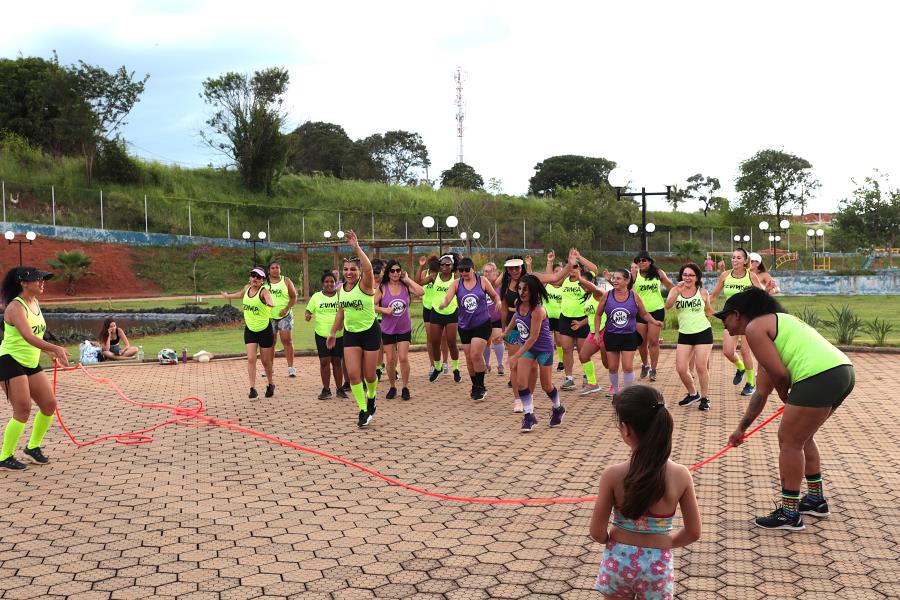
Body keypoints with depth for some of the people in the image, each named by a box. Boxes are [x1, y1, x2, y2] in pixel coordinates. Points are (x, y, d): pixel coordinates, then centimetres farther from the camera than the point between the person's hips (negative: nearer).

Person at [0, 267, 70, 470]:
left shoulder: (35, 303, 9)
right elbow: (28, 337, -33)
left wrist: (52, 353, 10)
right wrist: (56, 348, -42)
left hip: (31, 363, 9)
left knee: (49, 404, 7)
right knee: (23, 411, -9)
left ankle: (33, 446, 24)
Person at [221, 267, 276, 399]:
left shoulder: (263, 291, -17)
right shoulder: (247, 288, 2)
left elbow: (268, 298, -41)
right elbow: (241, 294, 27)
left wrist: (269, 303, -65)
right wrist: (228, 295, 45)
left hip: (265, 330, -4)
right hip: (249, 330, 4)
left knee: (265, 360, 7)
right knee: (251, 359, -8)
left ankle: (271, 385, 29)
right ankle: (252, 388, -5)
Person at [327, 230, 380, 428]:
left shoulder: (365, 284, -15)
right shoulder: (341, 289, 3)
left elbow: (368, 268, -37)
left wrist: (356, 247, -40)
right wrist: (333, 333, 19)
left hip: (370, 332, -5)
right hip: (350, 333, 5)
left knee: (369, 374, 5)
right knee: (353, 374, -6)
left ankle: (371, 398, 37)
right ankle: (363, 411, 4)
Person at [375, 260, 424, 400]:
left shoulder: (405, 286, -4)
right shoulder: (382, 287, -6)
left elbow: (421, 292, -20)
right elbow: (373, 305, -4)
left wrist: (407, 279, -14)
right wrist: (384, 310, -21)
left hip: (404, 329, 0)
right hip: (387, 329, 0)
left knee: (403, 358, -5)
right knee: (391, 360, 6)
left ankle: (405, 388, 9)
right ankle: (392, 387, 23)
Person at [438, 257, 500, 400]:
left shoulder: (482, 281, -2)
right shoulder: (456, 284, 0)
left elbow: (494, 295, 12)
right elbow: (447, 298, -15)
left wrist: (498, 302, -10)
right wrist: (442, 304, -37)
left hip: (482, 324, -3)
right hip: (465, 325, 3)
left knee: (476, 354, -15)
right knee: (469, 358, 8)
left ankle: (480, 386, 0)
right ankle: (475, 386, 27)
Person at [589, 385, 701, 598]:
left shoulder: (613, 475, -20)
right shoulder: (681, 475, -16)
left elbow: (597, 532, -12)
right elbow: (693, 532, -6)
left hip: (619, 561, -1)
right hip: (657, 565, 1)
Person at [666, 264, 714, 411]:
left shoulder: (702, 292, -1)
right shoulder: (675, 290, 1)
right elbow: (667, 306, -19)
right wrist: (678, 292, -30)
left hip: (703, 333, -2)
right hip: (684, 334, 2)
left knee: (701, 366, -3)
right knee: (681, 369, -1)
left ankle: (705, 398, 15)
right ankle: (693, 394, 23)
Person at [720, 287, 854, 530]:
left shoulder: (754, 328, -2)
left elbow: (780, 374, -11)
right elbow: (761, 392, 31)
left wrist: (785, 397, 11)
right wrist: (741, 428, 35)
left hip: (820, 377, -10)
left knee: (789, 440, 1)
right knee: (801, 437, 24)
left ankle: (789, 514, 7)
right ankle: (816, 500, 35)